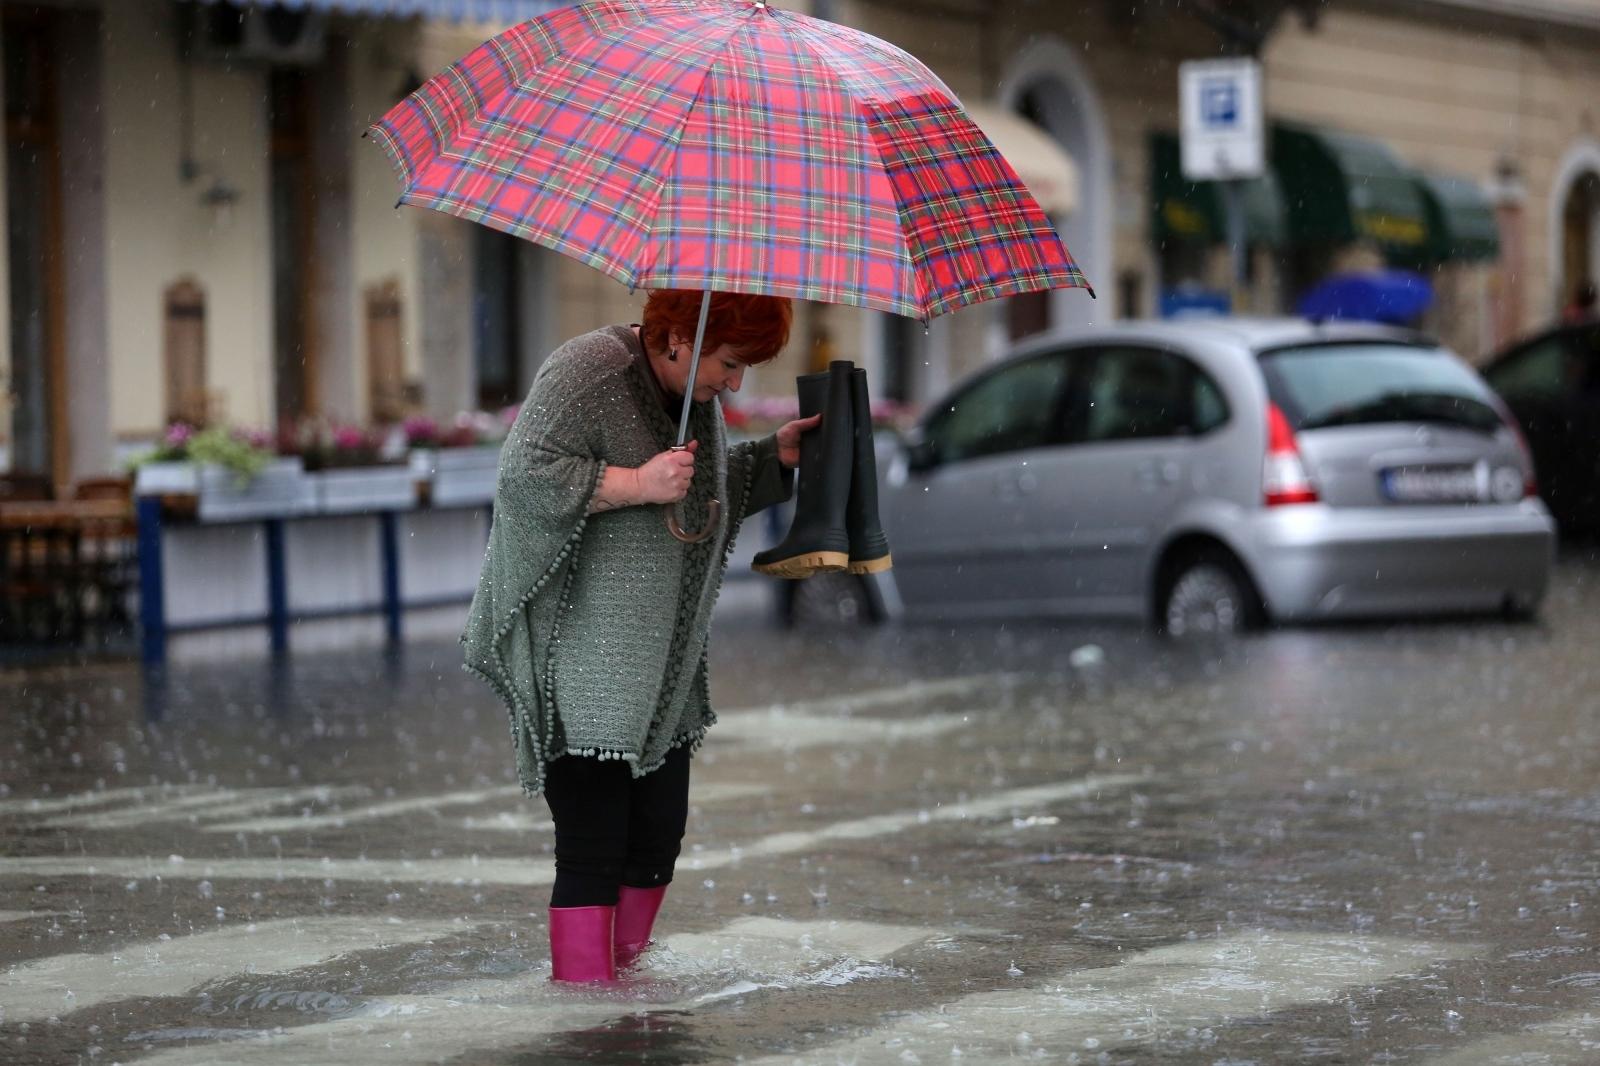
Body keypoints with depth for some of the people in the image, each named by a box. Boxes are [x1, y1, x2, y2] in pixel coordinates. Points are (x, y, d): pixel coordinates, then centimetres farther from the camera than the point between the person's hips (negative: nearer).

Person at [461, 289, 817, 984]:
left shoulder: (696, 394, 12)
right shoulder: (586, 372, -15)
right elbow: (526, 476, -22)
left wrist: (775, 457, 10)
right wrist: (638, 483, -26)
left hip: (661, 675, 9)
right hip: (580, 671, -9)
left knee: (659, 838, 9)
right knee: (593, 852, -10)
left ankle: (626, 978, 20)